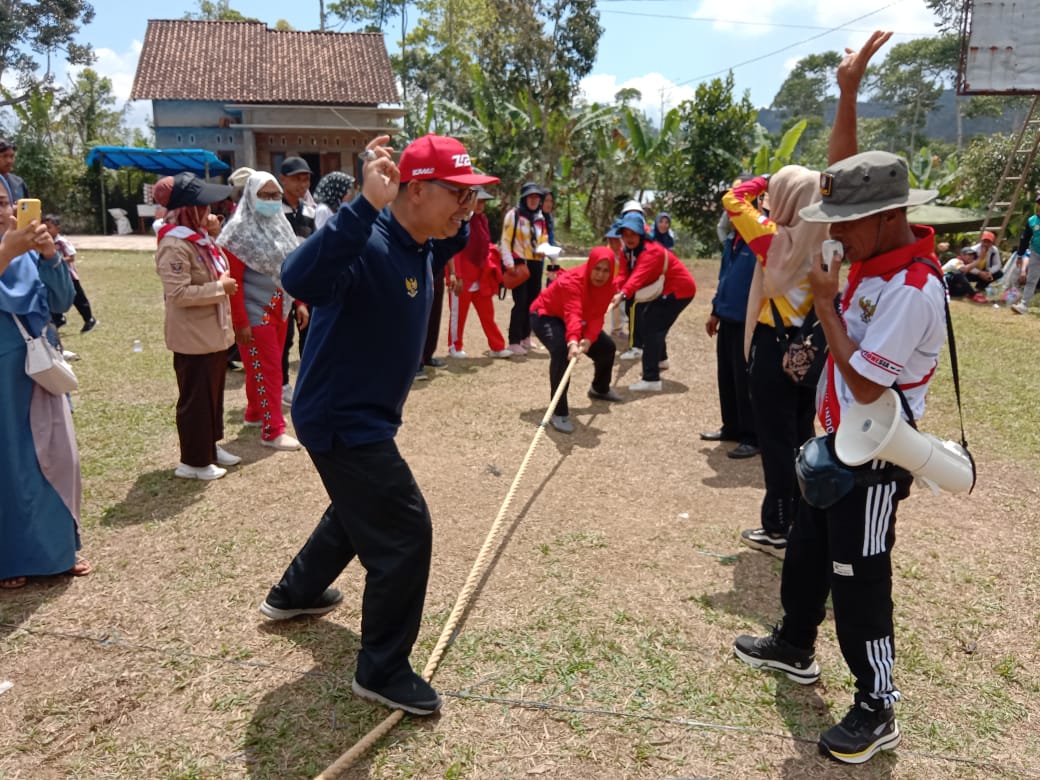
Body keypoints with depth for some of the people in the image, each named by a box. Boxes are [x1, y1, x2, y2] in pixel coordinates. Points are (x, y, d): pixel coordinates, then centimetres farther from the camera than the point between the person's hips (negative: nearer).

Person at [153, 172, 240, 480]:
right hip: (194, 337, -9)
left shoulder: (199, 236, 9)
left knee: (214, 393, 18)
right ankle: (193, 461, 14)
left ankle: (211, 446, 33)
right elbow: (178, 294, -27)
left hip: (214, 331, 9)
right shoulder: (175, 245, -21)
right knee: (195, 398, 2)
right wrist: (220, 287, -21)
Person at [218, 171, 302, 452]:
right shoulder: (239, 230, -13)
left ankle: (255, 413, 36)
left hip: (279, 310, 7)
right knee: (267, 370, -4)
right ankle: (272, 431, 2)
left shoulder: (280, 225, 9)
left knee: (264, 367, 19)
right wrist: (240, 322, -19)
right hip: (255, 313, -7)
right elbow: (233, 281, -16)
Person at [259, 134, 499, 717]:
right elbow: (300, 279, -48)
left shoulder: (419, 247, 1)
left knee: (361, 510, 29)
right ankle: (382, 671, 11)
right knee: (405, 532, -7)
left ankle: (295, 594, 53)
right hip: (342, 420, -10)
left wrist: (461, 222, 7)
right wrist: (366, 205, -55)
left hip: (365, 416, 11)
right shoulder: (368, 243, -28)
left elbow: (441, 258, 26)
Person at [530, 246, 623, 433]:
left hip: (575, 319, 8)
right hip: (545, 315, -8)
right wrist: (573, 341, -70)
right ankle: (559, 413, -30)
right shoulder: (572, 280, -37)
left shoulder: (608, 285, -15)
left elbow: (597, 316, -22)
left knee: (607, 347, 10)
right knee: (561, 352, -34)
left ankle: (600, 389, 41)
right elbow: (573, 314, -53)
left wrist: (588, 339, -41)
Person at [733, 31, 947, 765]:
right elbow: (844, 178, 8)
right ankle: (795, 647, 42)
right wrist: (849, 94, 0)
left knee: (859, 581, 2)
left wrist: (827, 302, -19)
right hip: (837, 442, 9)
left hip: (873, 458, -9)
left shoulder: (913, 288, -26)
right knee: (807, 551, 22)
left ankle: (877, 710, 20)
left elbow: (865, 384, -26)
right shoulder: (878, 250, -1)